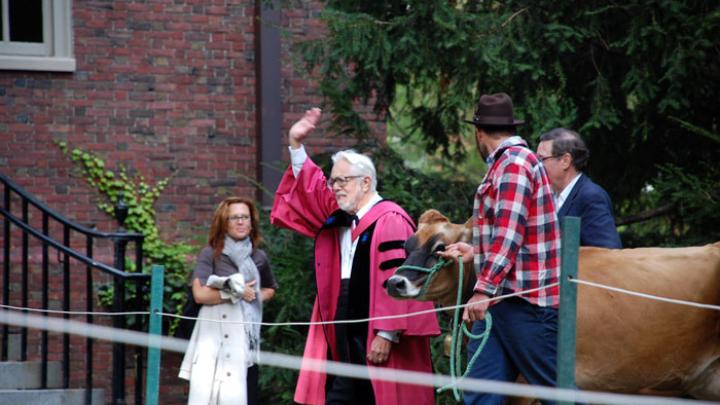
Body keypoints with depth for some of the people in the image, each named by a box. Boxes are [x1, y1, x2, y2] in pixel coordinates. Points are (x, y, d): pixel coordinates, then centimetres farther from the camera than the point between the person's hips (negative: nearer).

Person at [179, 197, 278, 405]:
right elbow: (199, 294, -12)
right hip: (215, 339, -4)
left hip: (247, 337, 4)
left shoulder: (258, 257, 12)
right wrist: (235, 292, -8)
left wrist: (256, 297, 9)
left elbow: (270, 288, 31)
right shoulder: (210, 254, 0)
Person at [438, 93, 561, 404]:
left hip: (525, 300, -9)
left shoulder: (515, 161, -11)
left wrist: (484, 289, -24)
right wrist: (476, 253, 28)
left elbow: (510, 232, -20)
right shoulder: (502, 165, 18)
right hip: (497, 302, 9)